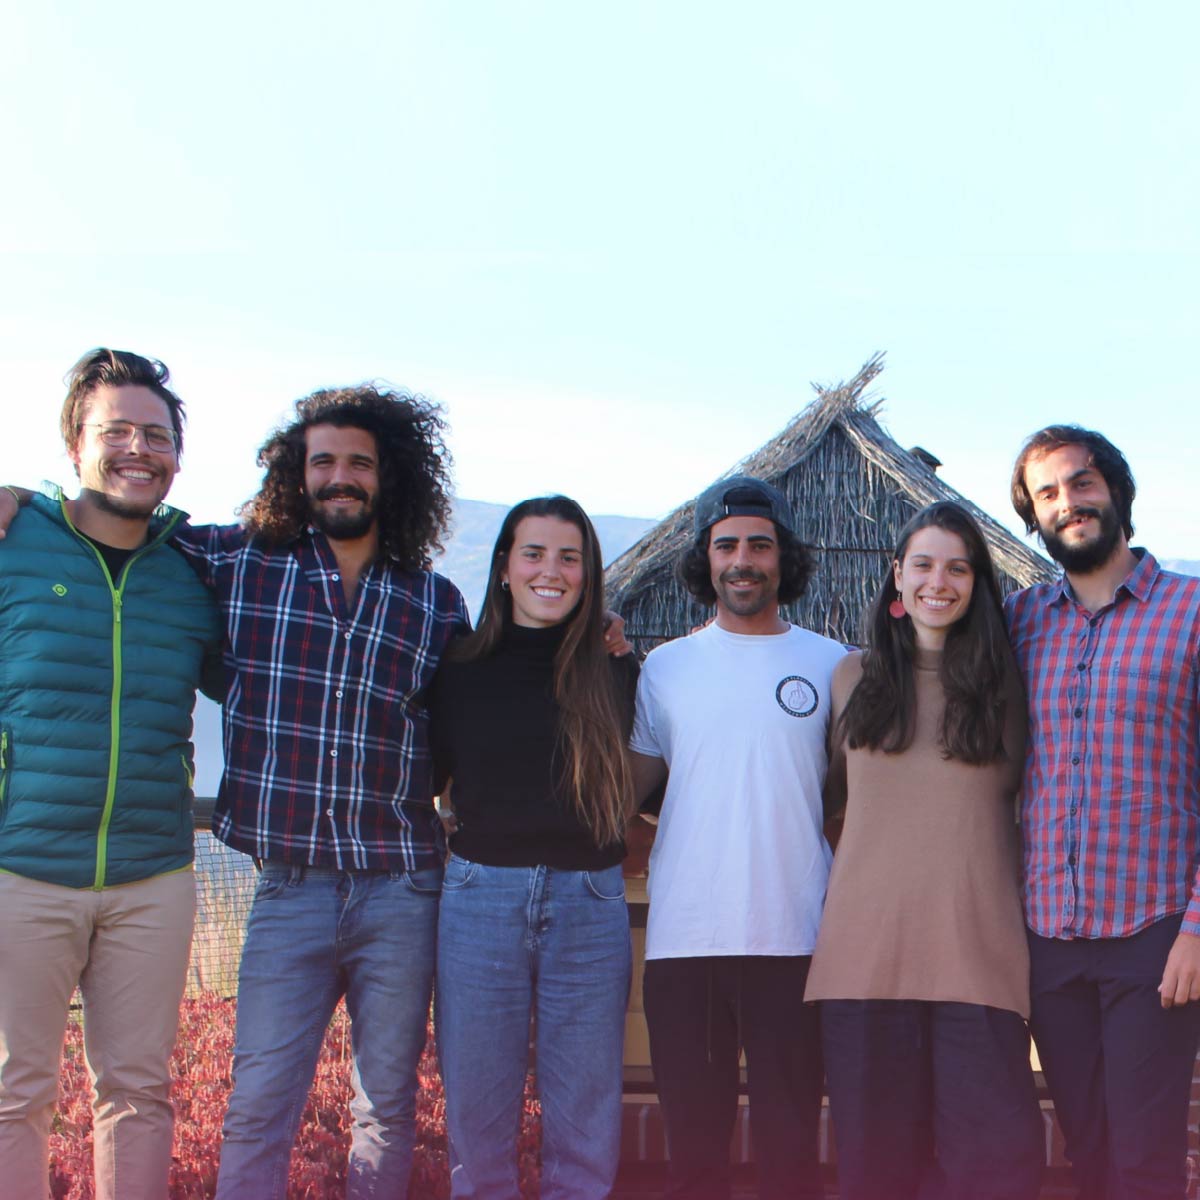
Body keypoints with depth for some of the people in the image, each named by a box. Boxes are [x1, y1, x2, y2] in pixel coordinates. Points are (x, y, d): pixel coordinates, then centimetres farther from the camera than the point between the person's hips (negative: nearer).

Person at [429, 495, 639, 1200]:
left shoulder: (616, 675, 5)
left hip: (589, 903, 0)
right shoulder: (461, 672, 6)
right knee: (479, 1114, 8)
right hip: (481, 897, 0)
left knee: (585, 1123, 7)